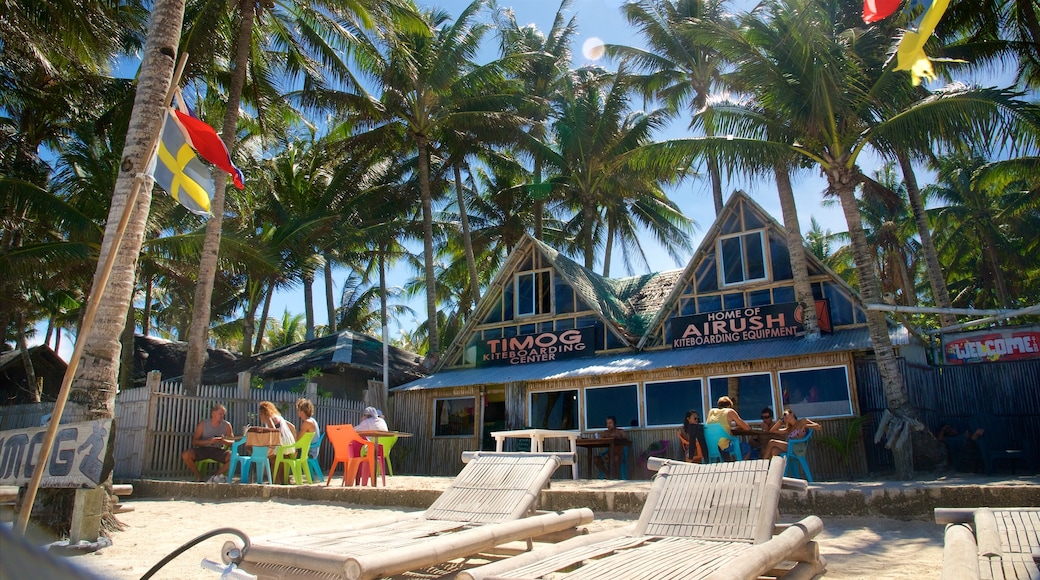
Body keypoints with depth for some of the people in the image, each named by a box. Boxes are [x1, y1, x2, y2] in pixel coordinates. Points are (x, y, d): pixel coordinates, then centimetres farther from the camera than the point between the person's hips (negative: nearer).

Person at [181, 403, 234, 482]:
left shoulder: (226, 425, -1)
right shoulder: (203, 424, -2)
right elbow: (194, 442, -6)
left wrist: (224, 441, -24)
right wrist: (209, 441, -23)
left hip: (218, 450, 0)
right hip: (203, 449, 0)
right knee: (186, 455, -28)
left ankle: (216, 476, -6)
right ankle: (198, 476, -3)